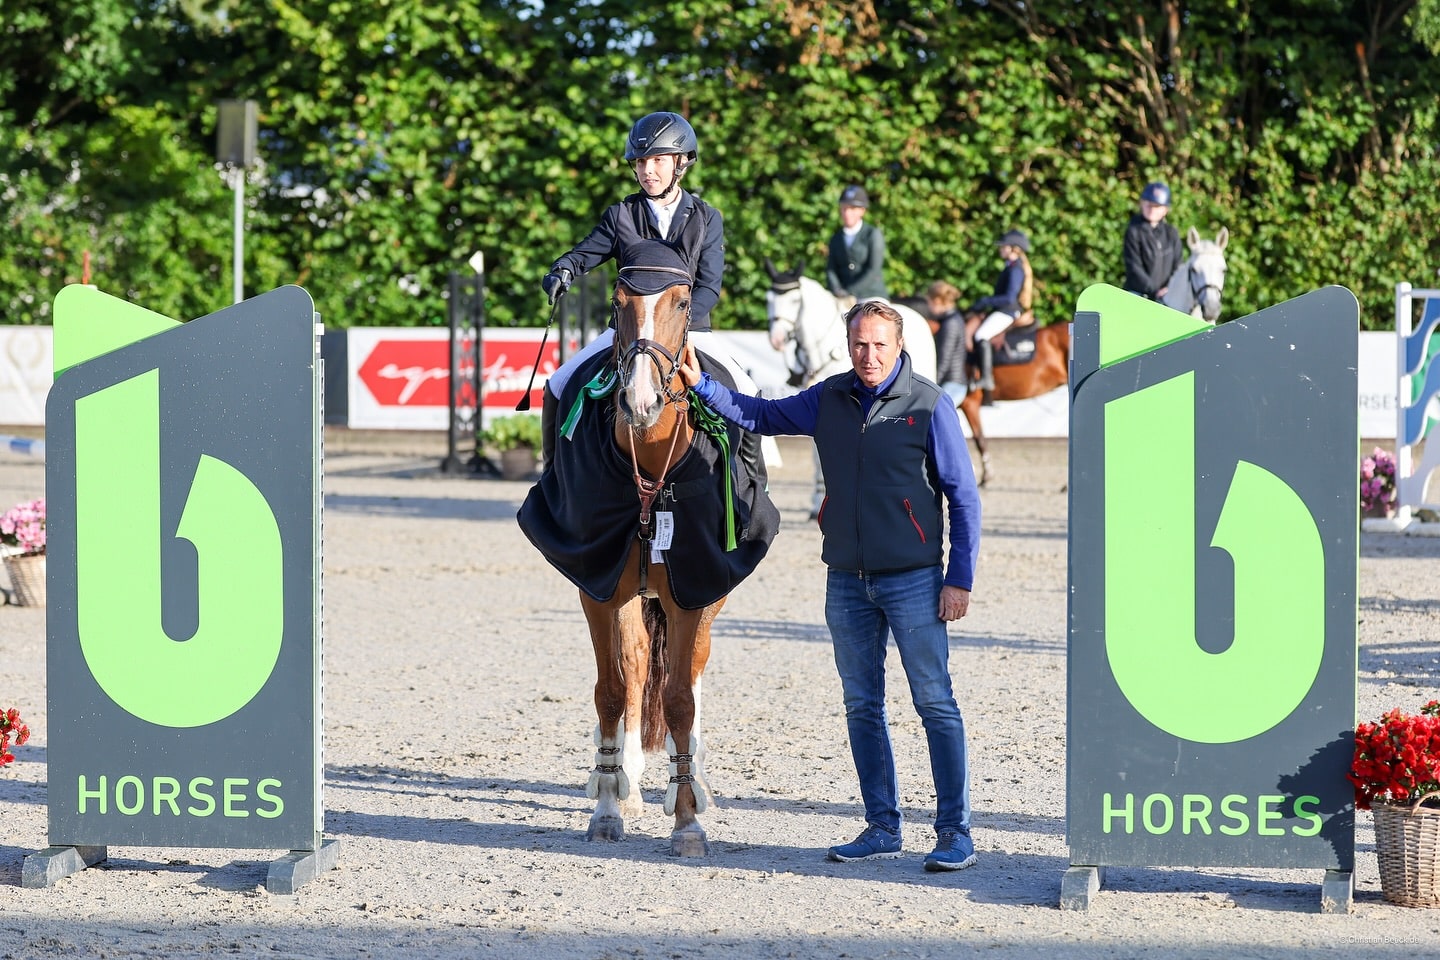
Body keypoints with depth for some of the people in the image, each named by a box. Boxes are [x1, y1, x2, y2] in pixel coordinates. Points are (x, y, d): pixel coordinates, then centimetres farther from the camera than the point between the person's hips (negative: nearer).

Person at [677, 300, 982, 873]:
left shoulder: (928, 405, -6)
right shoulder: (829, 401, 7)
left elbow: (963, 497, -4)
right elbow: (759, 415, 15)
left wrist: (960, 578, -8)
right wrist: (700, 385, 0)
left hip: (913, 580, -5)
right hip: (847, 582, 5)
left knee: (935, 704, -4)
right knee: (862, 707, 9)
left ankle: (955, 833, -2)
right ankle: (882, 828, 17)